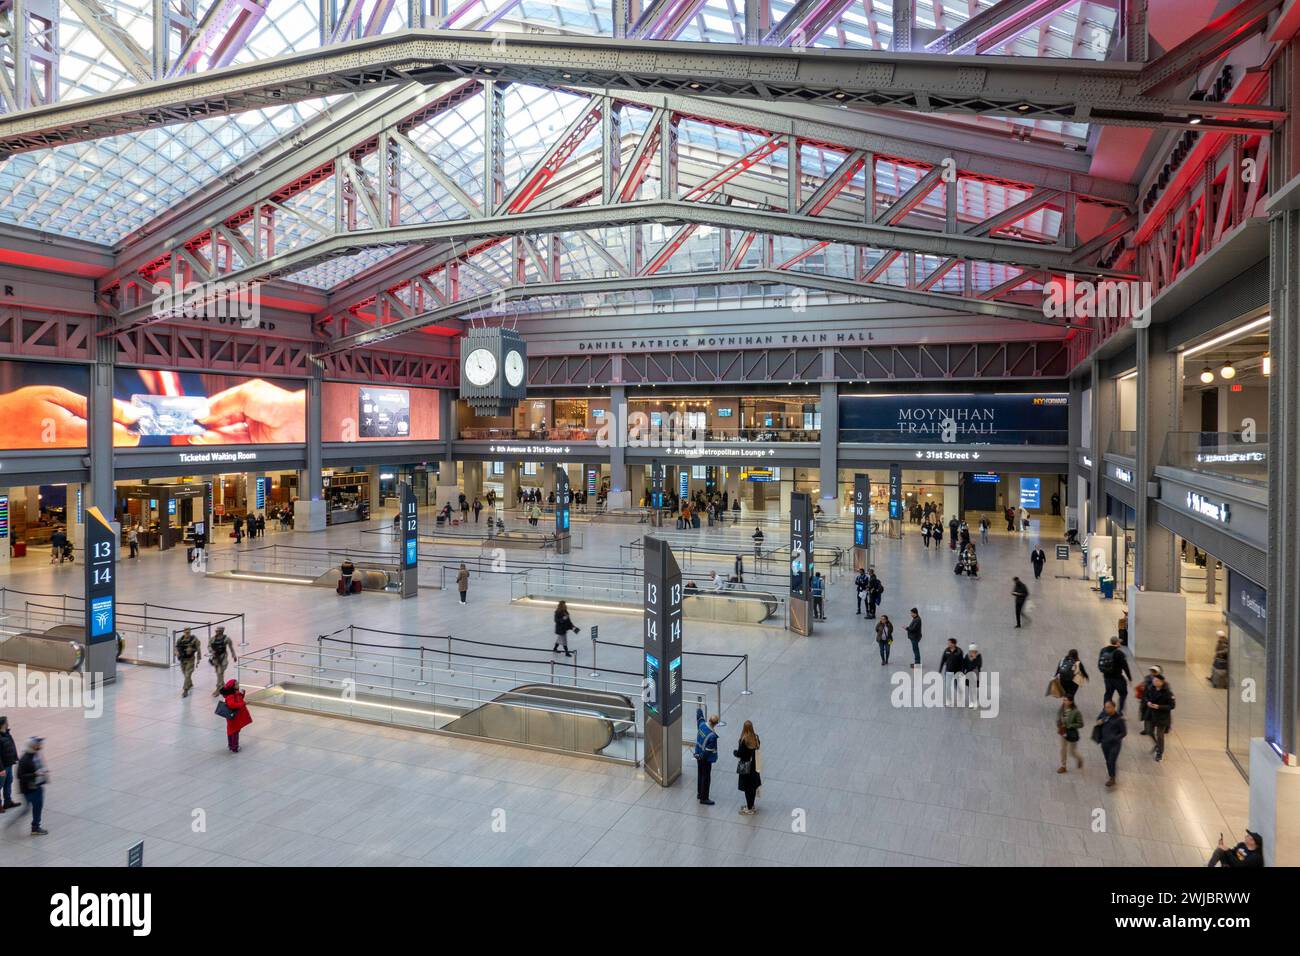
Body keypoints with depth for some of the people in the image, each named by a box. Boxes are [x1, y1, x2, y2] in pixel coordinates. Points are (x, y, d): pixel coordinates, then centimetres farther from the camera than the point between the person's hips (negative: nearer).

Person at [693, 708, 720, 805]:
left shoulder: (702, 724, -12)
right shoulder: (712, 736, -32)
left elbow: (699, 716, 12)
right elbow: (708, 750, -25)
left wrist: (699, 709, 32)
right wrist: (702, 757, -9)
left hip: (699, 755, 8)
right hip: (706, 758, -8)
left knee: (700, 774, 22)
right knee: (706, 778, 6)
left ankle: (699, 794, 38)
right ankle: (704, 798, 16)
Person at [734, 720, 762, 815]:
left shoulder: (744, 740, -24)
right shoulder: (755, 737, -6)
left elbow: (739, 754, -20)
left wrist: (734, 752, 0)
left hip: (746, 767, -6)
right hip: (754, 765, 6)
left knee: (747, 787, 5)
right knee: (753, 786, 19)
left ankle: (749, 809, 14)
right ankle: (751, 805, 34)